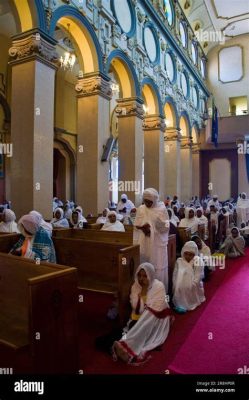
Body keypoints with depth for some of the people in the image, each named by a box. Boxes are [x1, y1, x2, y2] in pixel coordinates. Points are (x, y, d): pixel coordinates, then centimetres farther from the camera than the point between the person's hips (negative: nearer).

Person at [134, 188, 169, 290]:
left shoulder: (162, 209, -4)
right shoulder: (140, 209, 4)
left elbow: (166, 227, -5)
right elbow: (136, 225, 6)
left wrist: (160, 223, -25)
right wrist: (142, 227, -14)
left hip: (157, 243, -2)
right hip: (143, 243, 2)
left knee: (157, 267, 1)